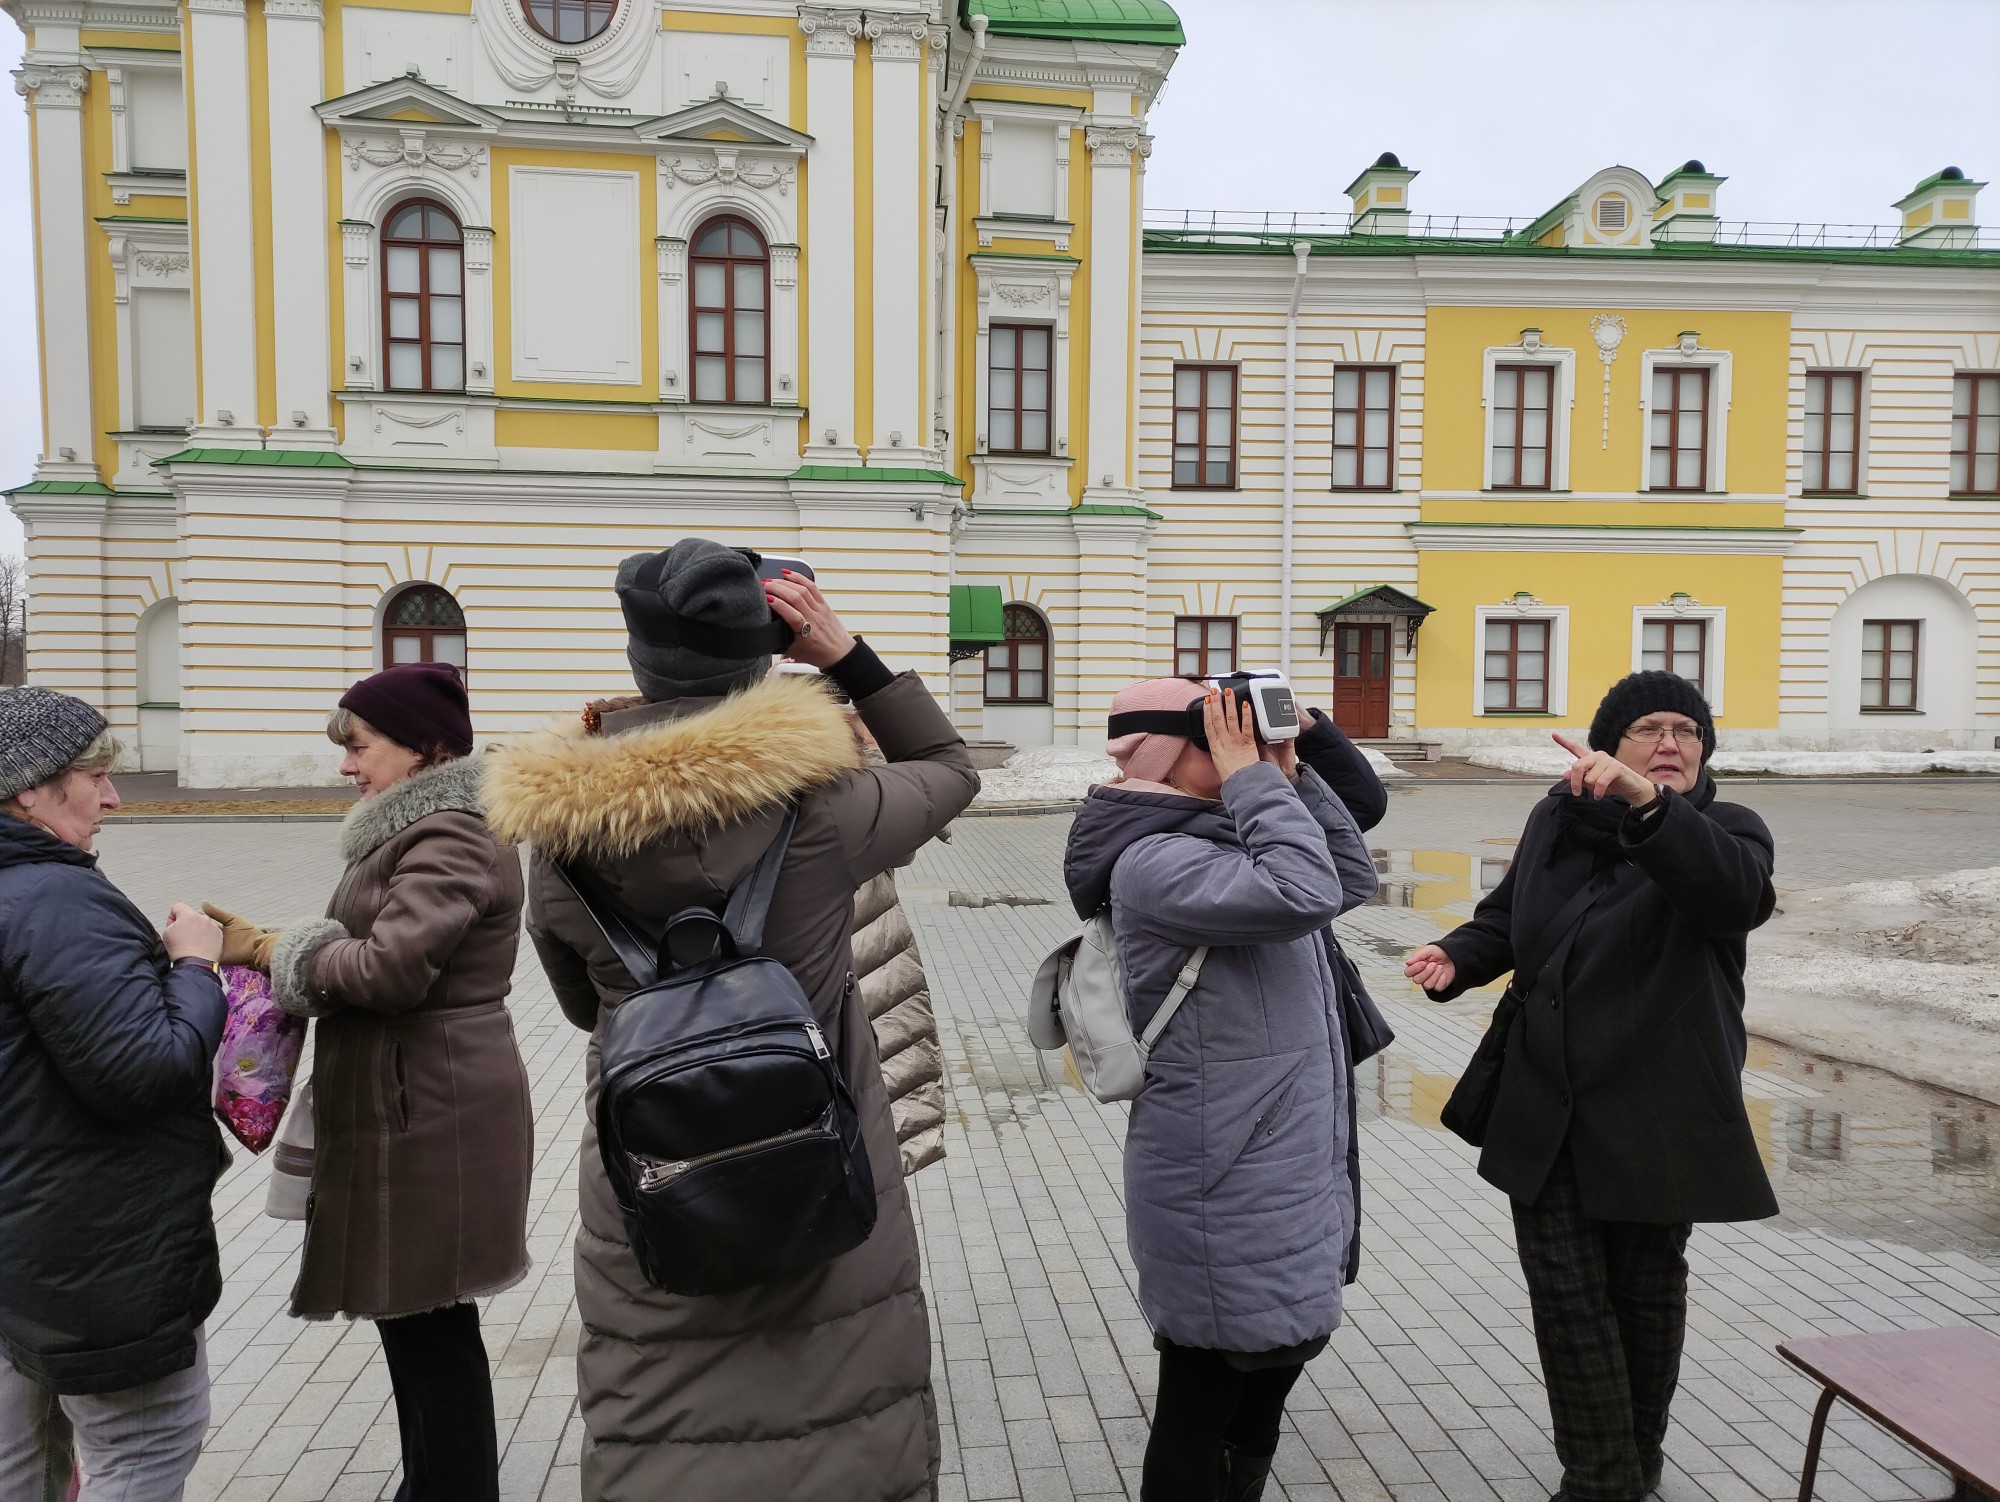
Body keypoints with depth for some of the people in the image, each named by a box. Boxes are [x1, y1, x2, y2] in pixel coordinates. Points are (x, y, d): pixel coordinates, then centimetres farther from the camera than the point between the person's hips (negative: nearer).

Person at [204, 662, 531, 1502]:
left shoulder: (450, 840, -16)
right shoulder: (422, 832, 16)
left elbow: (392, 966, -24)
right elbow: (391, 956, 14)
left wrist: (268, 950, -11)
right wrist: (280, 952, 0)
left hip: (428, 1120, -10)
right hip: (408, 1110, 10)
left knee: (428, 1332, 1)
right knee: (418, 1324, 19)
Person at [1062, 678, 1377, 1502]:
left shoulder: (1224, 841, 9)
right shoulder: (1154, 861, -21)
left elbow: (1351, 875, 12)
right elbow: (1306, 893, -33)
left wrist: (1288, 771, 2)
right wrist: (1253, 776, -20)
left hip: (1286, 1175, 10)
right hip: (1224, 1192, -9)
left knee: (1278, 1359, 24)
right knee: (1201, 1411, 8)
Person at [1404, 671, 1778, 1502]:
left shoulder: (1724, 830, -6)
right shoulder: (1555, 820, 4)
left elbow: (1734, 889, -31)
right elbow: (1507, 917, 16)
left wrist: (1647, 801, -46)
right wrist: (1458, 956, -5)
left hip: (1660, 1112, -3)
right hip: (1549, 1108, 3)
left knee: (1644, 1286, 15)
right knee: (1565, 1289, 5)